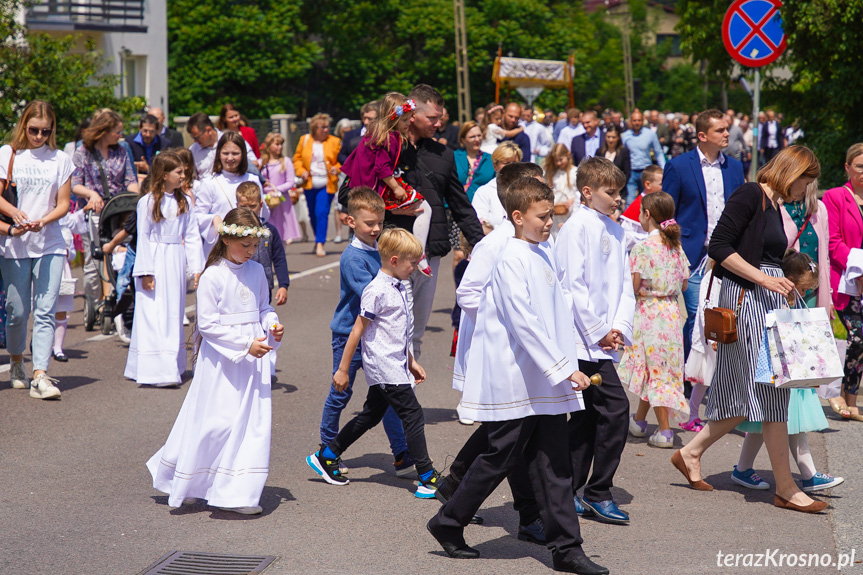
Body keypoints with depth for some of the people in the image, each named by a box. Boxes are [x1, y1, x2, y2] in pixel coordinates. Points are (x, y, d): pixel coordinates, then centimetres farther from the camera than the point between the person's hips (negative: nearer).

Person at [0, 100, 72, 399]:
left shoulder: (60, 159, 6)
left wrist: (42, 221, -13)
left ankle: (40, 376, -13)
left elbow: (63, 203, 6)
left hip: (50, 243, 0)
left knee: (45, 311, -9)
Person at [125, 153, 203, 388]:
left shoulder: (184, 201, 9)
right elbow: (143, 238, -6)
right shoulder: (148, 202, -6)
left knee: (174, 314, 10)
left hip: (176, 262, 5)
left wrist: (197, 267, 3)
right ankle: (157, 370, -12)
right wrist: (145, 272, -11)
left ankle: (173, 366, 17)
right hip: (156, 263, -5)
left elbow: (192, 236, 9)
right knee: (154, 315, -8)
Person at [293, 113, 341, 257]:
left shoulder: (334, 142, 0)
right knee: (313, 214, 13)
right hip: (310, 184, 3)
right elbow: (297, 158, 12)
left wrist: (336, 169, -15)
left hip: (327, 184, -3)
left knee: (322, 213, -15)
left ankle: (320, 243, -12)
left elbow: (341, 160, 4)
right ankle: (318, 239, 32)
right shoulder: (304, 140, 5)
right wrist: (301, 171, -4)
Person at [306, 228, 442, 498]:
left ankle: (325, 456, 25)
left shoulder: (399, 288, 13)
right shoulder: (377, 291, -16)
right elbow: (358, 330, -14)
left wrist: (411, 362, 26)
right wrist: (343, 369, -11)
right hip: (384, 368, -10)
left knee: (371, 416, 15)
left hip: (395, 367, 10)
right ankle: (428, 479, -5)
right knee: (413, 416, -9)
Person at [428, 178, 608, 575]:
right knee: (502, 457, 2)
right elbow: (524, 323, -22)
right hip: (514, 381, -8)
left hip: (544, 382, 8)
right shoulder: (511, 259, -14)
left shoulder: (541, 258, 14)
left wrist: (564, 368, 16)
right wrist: (564, 368, -23)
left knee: (553, 462, 5)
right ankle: (448, 523, 20)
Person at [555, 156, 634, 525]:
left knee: (587, 415, 11)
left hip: (603, 340, 8)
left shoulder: (615, 231, 15)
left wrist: (620, 328, 0)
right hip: (585, 339, -8)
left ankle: (569, 493, 18)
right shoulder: (577, 227, -9)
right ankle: (598, 493, -1)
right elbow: (574, 285, -15)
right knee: (615, 407, -11)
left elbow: (624, 284, 15)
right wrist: (598, 332, -13)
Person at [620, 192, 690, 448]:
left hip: (649, 310, -7)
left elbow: (634, 286, -16)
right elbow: (683, 284, 10)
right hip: (671, 311, 7)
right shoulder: (676, 246, 6)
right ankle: (639, 420, 27)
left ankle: (665, 431, -3)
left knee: (655, 370, -2)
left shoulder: (643, 247, -14)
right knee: (656, 369, 15)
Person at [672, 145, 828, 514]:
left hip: (767, 302, 9)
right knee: (770, 391, -8)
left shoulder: (773, 206, 19)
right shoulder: (749, 195, -8)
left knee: (748, 396, 10)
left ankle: (690, 453, 22)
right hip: (746, 298, -9)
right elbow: (718, 246, -16)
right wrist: (763, 278, -20)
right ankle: (785, 489, -4)